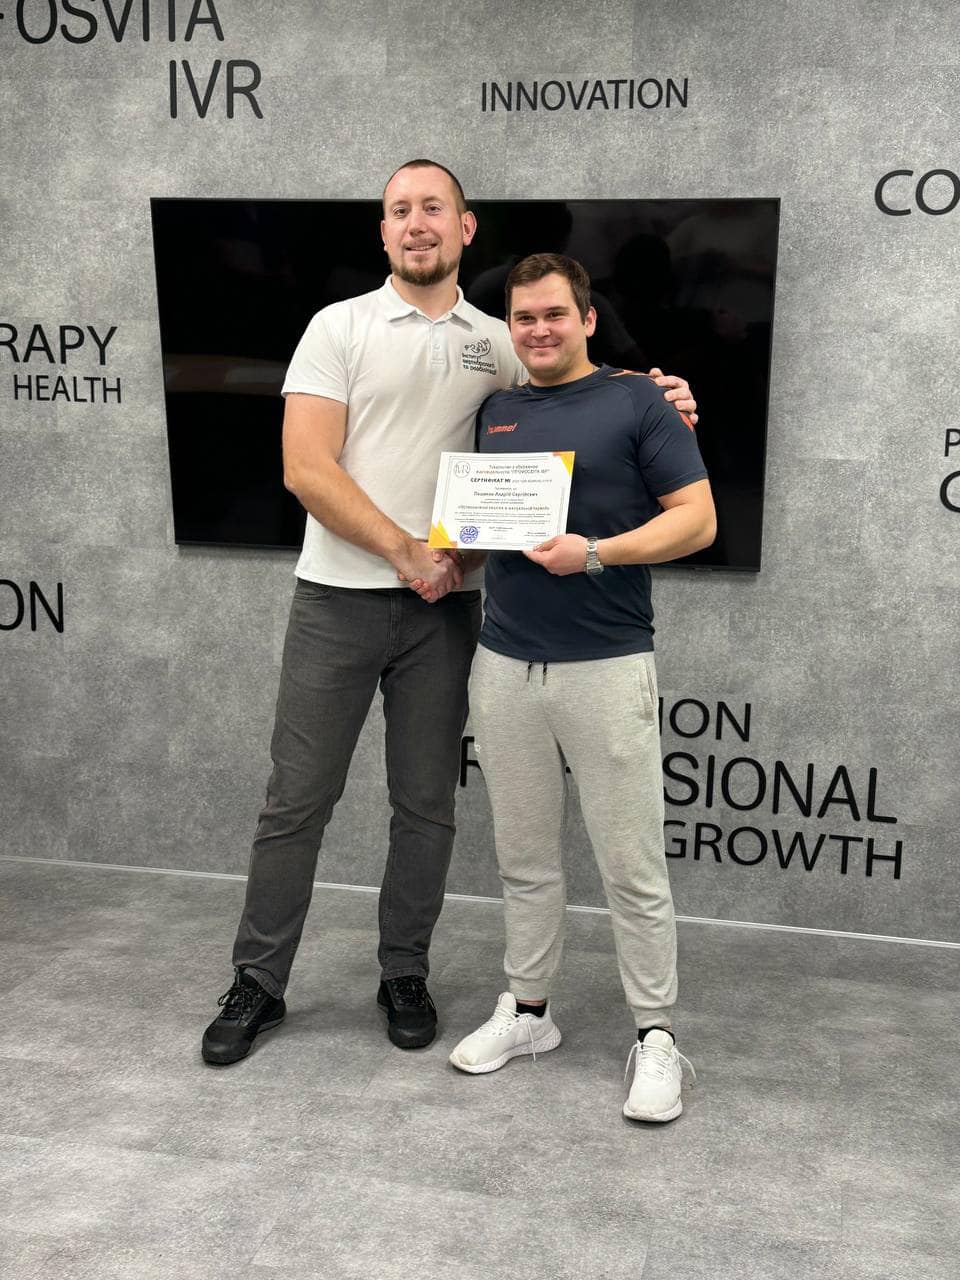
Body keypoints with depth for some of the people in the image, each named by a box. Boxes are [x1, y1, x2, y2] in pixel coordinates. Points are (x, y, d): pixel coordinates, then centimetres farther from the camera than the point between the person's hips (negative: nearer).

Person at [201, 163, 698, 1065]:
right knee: (298, 799, 3)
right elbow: (307, 468, -9)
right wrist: (407, 552, -12)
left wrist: (654, 400, -5)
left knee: (426, 804, 9)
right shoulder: (339, 327, -1)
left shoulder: (497, 343, 8)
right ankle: (258, 984, 17)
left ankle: (404, 975, 25)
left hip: (445, 605, 3)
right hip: (338, 597, -2)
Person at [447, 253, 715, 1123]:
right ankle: (528, 1010, 28)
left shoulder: (638, 403, -1)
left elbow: (697, 519, -7)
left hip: (606, 666, -5)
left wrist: (595, 552, -20)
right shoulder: (492, 414, 14)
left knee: (633, 868, 1)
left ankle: (655, 1035, 14)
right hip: (504, 666, 5)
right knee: (524, 858, 14)